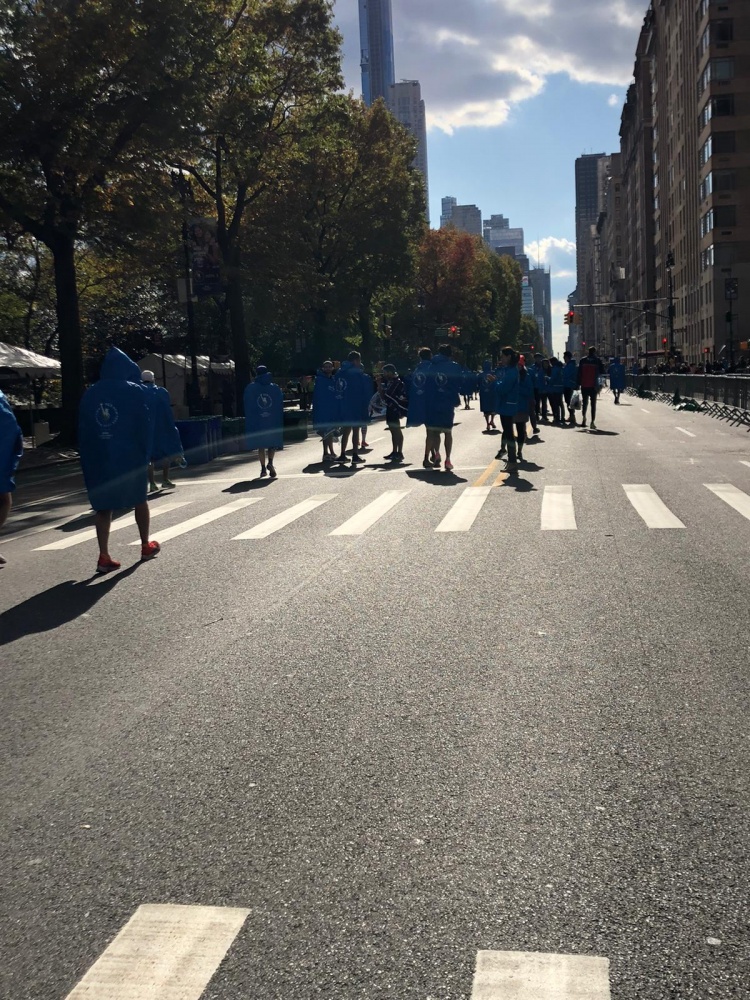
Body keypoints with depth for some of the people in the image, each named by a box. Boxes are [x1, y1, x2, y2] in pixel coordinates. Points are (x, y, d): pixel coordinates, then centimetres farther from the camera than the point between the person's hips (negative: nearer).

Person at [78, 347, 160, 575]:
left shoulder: (90, 394, 6)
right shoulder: (135, 391, -4)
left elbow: (82, 430, 6)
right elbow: (144, 427, -8)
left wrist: (87, 460, 10)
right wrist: (146, 455, -2)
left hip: (99, 458, 2)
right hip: (130, 456, -2)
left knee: (103, 505, 5)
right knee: (139, 499, 16)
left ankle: (104, 556, -3)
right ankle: (146, 545, 28)